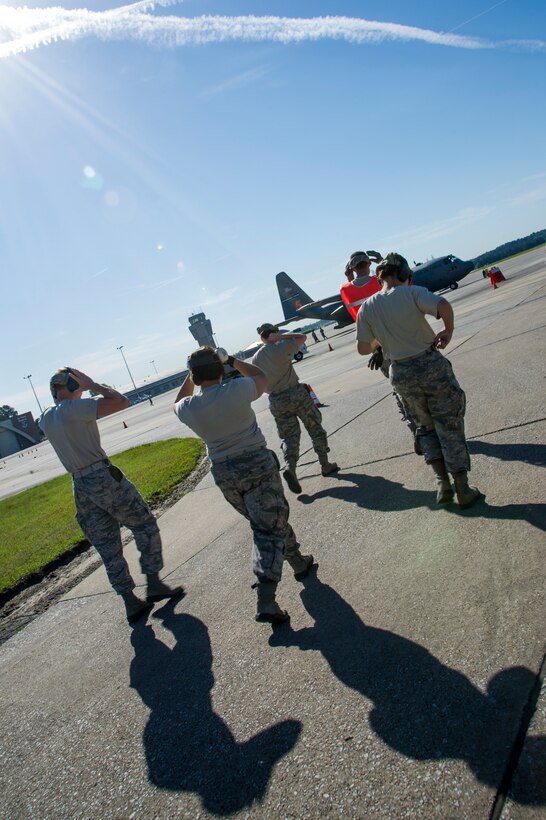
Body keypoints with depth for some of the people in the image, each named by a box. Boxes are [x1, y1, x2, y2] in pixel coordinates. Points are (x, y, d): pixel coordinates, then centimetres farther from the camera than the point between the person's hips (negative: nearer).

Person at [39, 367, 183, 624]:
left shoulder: (45, 418, 9)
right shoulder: (75, 408, -14)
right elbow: (121, 401, -18)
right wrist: (92, 385, -6)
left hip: (80, 487, 8)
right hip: (104, 477, -7)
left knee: (108, 548, 11)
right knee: (145, 526, 8)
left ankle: (130, 602, 17)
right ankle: (153, 583, 11)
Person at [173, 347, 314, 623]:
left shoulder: (188, 407, -6)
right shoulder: (236, 389, -15)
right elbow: (262, 378, 9)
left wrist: (191, 373, 19)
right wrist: (231, 360, 17)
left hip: (223, 474, 4)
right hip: (257, 465, -4)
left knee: (268, 521, 23)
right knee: (269, 529, 2)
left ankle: (298, 562, 40)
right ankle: (265, 601, -4)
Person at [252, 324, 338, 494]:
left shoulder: (255, 358, 6)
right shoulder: (282, 347, -8)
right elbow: (302, 337, 5)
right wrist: (280, 336, 1)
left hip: (276, 401, 4)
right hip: (296, 393, -3)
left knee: (289, 436, 9)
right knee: (315, 428, 13)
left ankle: (289, 467, -16)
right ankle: (325, 465, 19)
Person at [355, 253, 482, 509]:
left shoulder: (367, 307, 0)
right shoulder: (412, 292, -9)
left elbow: (363, 348, 1)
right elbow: (443, 306, -26)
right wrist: (448, 330, -8)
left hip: (401, 374, 3)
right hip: (431, 364, -3)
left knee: (426, 427, 21)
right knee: (450, 427, 7)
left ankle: (443, 483, 14)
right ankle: (463, 490, 11)